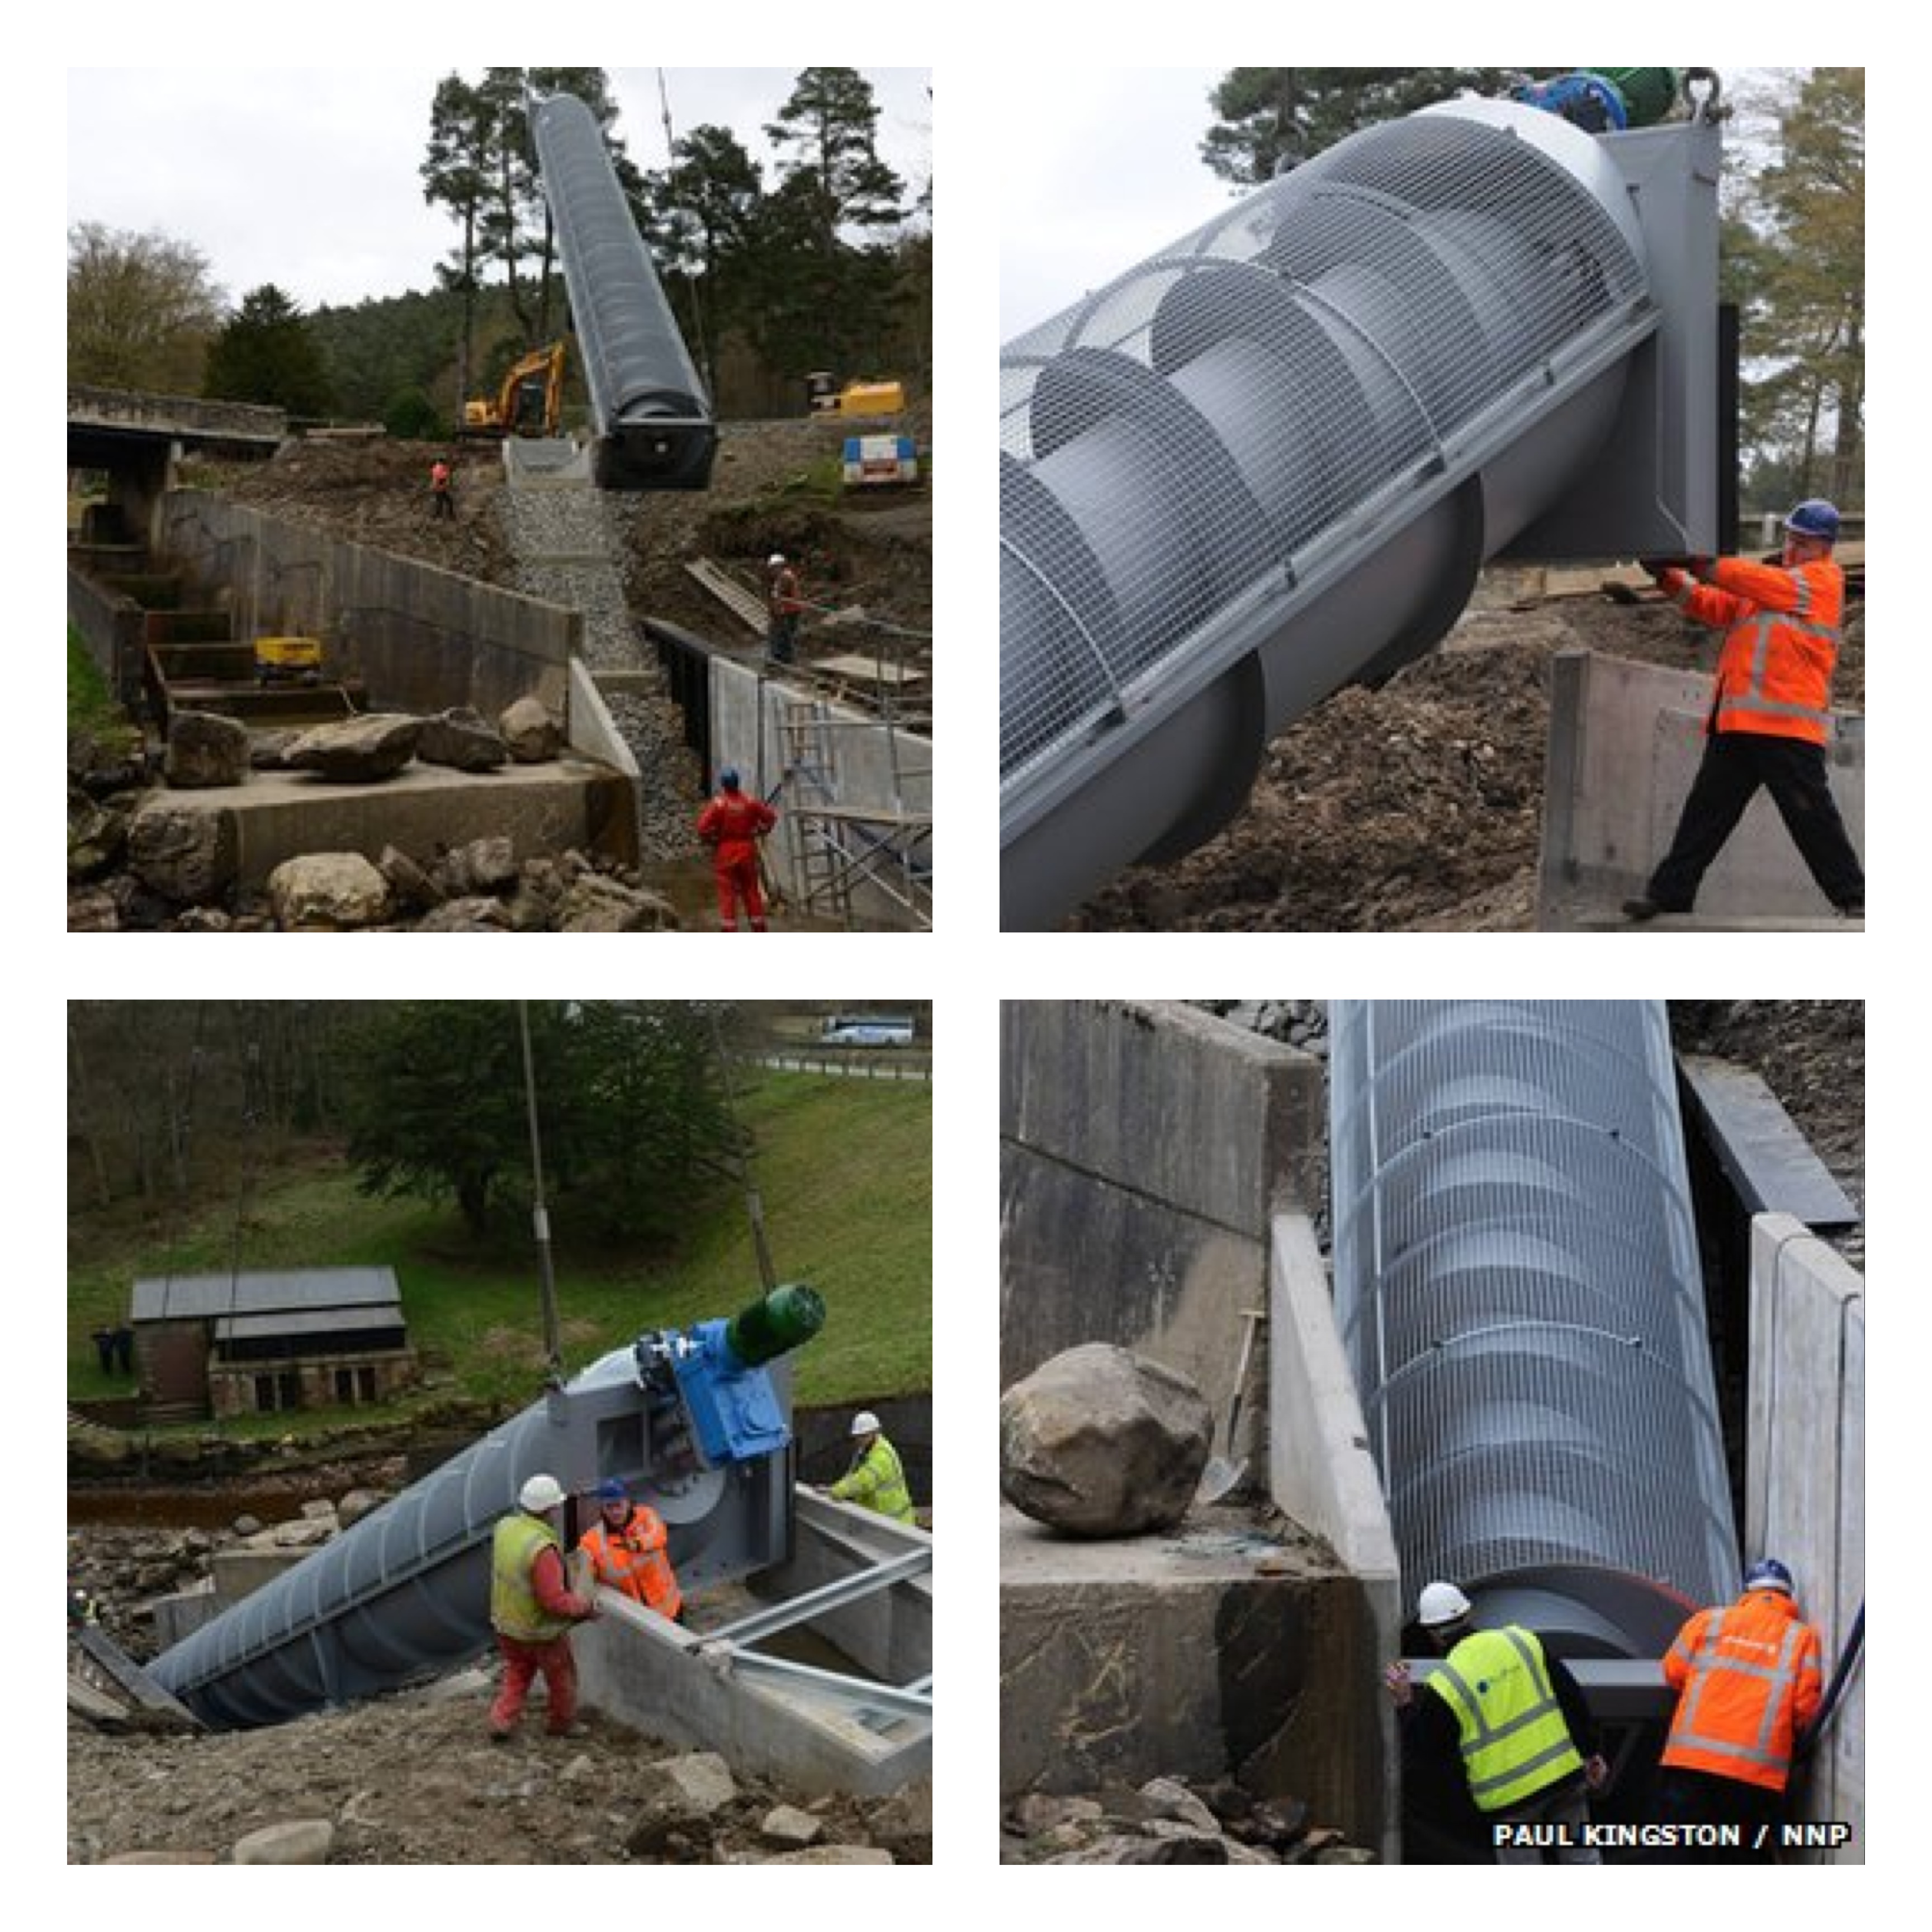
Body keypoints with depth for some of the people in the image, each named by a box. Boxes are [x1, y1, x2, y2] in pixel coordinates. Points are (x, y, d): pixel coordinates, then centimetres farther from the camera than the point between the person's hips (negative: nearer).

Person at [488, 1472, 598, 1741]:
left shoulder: (505, 1528, -13)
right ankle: (564, 1724, 37)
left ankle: (502, 1720, 18)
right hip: (541, 1630, -6)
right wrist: (587, 1606, -18)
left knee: (517, 1674, 27)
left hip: (506, 1623, 6)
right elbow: (555, 1601, -32)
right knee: (562, 1677, 20)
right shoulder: (542, 1549, -36)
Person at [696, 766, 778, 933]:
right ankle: (759, 929, 18)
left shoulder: (718, 803, -11)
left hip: (725, 852, -3)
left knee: (727, 893, 1)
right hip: (747, 850, 3)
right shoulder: (749, 802, -1)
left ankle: (730, 931, -2)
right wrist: (757, 833, 11)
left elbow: (703, 827, -18)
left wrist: (712, 840, -1)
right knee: (751, 891, 13)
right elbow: (770, 816, 4)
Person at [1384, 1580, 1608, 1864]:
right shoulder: (1522, 1641, 0)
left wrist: (1405, 1705, 4)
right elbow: (1572, 1698, 4)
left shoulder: (1445, 1686, -11)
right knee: (1581, 1858, 17)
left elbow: (1423, 1749, -5)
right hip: (1564, 1774, 4)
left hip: (1510, 1796, -3)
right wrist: (1590, 1753, 12)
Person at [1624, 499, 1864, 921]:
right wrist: (1671, 579, 1)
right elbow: (1716, 607, 15)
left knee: (1812, 816, -6)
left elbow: (1765, 585, -10)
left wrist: (1702, 564, -15)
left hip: (1788, 726, -7)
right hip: (1737, 722, 7)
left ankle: (1853, 898, 1)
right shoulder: (1763, 585, 25)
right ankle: (1670, 893, 11)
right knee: (1706, 810, 7)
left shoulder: (1824, 578, 3)